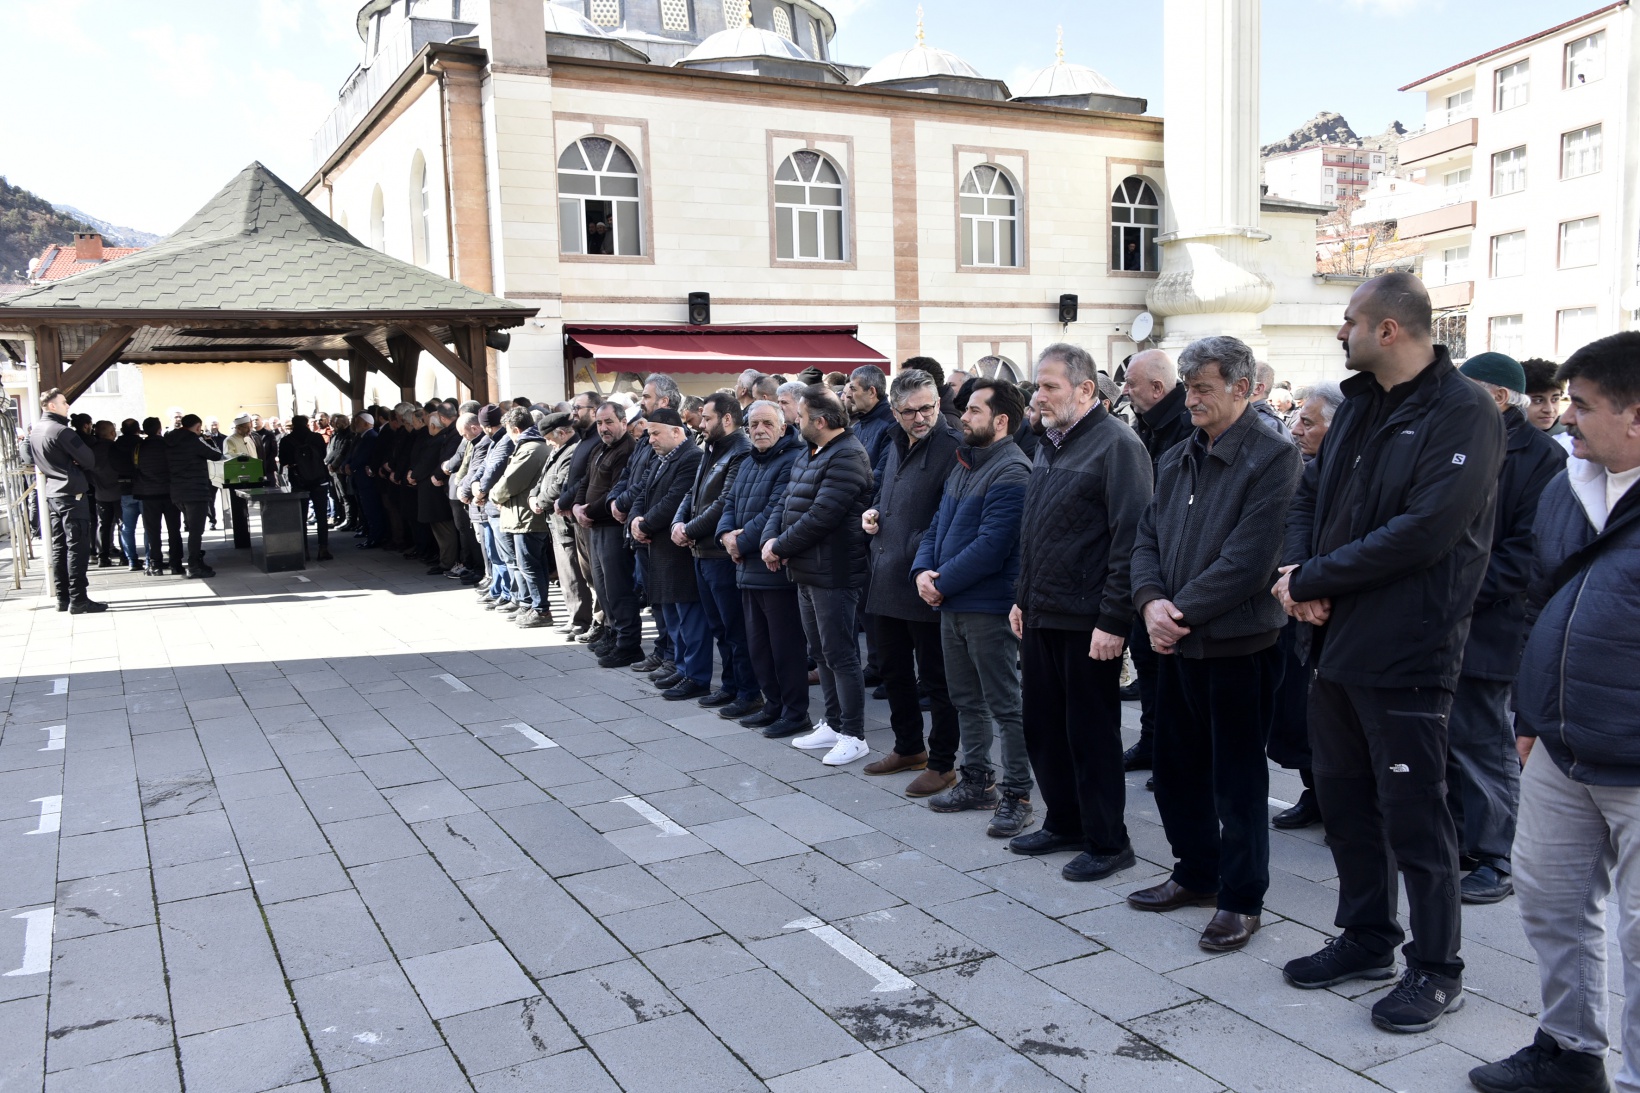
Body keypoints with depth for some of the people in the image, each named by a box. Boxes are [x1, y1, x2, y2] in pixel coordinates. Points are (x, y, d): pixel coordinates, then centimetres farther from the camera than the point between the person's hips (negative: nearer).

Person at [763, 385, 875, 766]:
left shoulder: (847, 457, -17)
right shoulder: (807, 454, 16)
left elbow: (821, 516, -24)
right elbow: (789, 503, 14)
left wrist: (781, 547, -14)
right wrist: (771, 538, -5)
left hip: (834, 573, -10)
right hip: (806, 570, 10)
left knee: (840, 655, -3)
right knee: (821, 652, 17)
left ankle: (853, 736, 6)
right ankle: (832, 724, 28)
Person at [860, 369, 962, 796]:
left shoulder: (952, 447, -13)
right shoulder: (895, 446, 14)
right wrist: (871, 513, 9)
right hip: (887, 580, 9)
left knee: (936, 677, 2)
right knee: (893, 669, 19)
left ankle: (942, 763, 14)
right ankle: (908, 748, 34)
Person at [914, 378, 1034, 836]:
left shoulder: (1010, 472, -16)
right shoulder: (964, 465, 14)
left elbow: (990, 545, -22)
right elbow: (938, 524, 15)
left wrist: (942, 583, -16)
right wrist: (923, 570, -3)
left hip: (988, 606, -9)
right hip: (951, 603, 9)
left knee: (1004, 705, -1)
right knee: (966, 699, 17)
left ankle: (1017, 795, 9)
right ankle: (977, 781, 30)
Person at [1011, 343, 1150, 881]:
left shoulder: (1117, 444, -13)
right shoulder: (1050, 445, 14)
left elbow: (1130, 538, -19)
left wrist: (1113, 619, -21)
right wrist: (1022, 598, 18)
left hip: (1088, 622, -8)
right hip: (1041, 615, 8)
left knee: (1091, 734, 2)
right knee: (1043, 726, 15)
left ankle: (1107, 842, 16)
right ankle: (1063, 823, 30)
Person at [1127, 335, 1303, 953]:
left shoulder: (1273, 457, -12)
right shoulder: (1178, 460, 12)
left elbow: (1248, 560, -20)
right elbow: (1148, 538, 10)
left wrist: (1183, 612, -17)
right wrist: (1151, 601, -8)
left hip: (1238, 644, -7)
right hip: (1177, 645, 8)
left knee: (1238, 779, 5)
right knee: (1178, 767, 17)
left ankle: (1240, 898, 19)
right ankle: (1197, 873, 35)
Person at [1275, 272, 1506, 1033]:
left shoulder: (1464, 414, -14)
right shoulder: (1358, 405, 12)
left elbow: (1424, 531, -23)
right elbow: (1311, 494, 12)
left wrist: (1313, 580, -18)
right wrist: (1298, 568, -8)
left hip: (1407, 653, -8)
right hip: (1338, 641, 8)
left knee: (1412, 812, 3)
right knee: (1343, 798, 16)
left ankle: (1435, 969, 20)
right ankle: (1367, 940, 33)